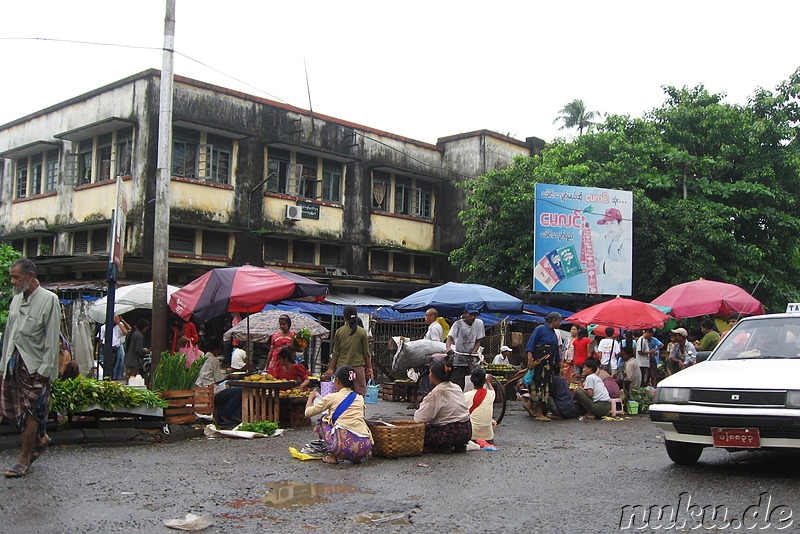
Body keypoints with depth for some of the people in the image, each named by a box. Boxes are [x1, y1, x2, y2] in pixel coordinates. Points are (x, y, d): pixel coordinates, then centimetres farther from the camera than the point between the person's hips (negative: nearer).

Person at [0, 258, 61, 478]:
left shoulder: (48, 299, -11)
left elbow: (52, 338, -13)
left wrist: (45, 368, -16)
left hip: (34, 365, -7)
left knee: (29, 412, -1)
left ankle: (24, 461, 9)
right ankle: (39, 438, 31)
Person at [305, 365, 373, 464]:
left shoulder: (332, 397, 7)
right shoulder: (360, 398, 19)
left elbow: (308, 412, 14)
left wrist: (310, 397, 36)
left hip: (345, 445, -4)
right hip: (366, 446, 4)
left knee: (323, 421, 21)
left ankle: (332, 456, 13)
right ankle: (356, 458, 17)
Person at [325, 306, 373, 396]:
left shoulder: (339, 332, 2)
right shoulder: (362, 332, -2)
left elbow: (335, 353, 5)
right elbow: (366, 353, 1)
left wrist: (331, 369, 12)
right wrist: (369, 368, 10)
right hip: (358, 366, -2)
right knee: (360, 393, 1)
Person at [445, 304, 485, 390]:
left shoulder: (479, 323, 2)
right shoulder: (458, 324, -10)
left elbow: (478, 341, 6)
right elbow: (450, 337, -23)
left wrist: (473, 352, -13)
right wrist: (448, 348, -44)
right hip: (458, 361, -4)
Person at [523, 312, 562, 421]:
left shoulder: (554, 334, 19)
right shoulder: (540, 329, -5)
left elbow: (556, 351, 25)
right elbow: (530, 344, -12)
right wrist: (530, 358, -24)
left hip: (549, 363, 8)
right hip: (539, 361, -8)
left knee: (547, 385, 7)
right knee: (539, 383, -6)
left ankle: (530, 404, 22)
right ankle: (539, 413, -1)